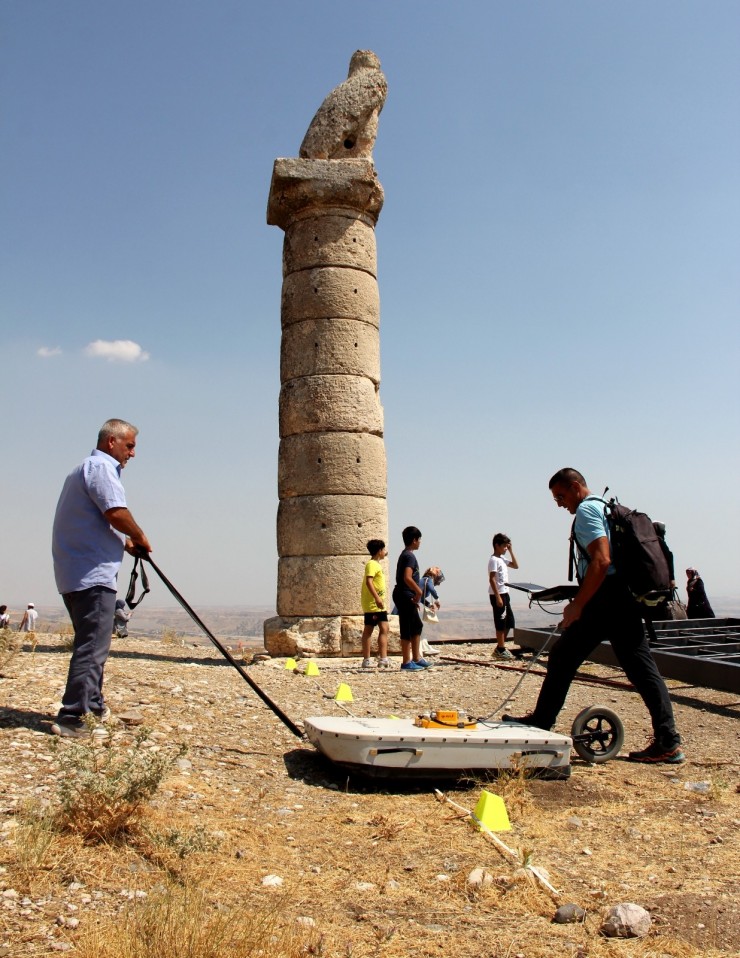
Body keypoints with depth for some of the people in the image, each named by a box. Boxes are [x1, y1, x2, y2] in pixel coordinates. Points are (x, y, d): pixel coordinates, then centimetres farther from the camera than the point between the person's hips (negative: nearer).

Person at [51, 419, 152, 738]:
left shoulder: (85, 467, 23)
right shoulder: (101, 466, -9)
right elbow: (116, 512, -23)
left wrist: (124, 543, 16)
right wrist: (139, 539, -7)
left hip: (74, 575, 11)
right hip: (92, 575, -11)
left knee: (90, 643, 19)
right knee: (92, 647, -9)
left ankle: (93, 703, 29)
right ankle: (70, 718, -8)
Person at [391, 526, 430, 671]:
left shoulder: (405, 555, 17)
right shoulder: (410, 556, -15)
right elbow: (407, 578, -28)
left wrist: (415, 595, 22)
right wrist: (419, 591, -19)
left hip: (405, 596, 11)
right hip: (406, 596, -11)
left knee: (417, 626, 18)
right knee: (407, 630, -4)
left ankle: (416, 658, 24)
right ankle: (406, 663, 2)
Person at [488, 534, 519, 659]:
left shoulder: (502, 559, 15)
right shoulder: (494, 560, -13)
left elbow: (516, 566, 24)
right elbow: (492, 579, -19)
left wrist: (511, 551, 14)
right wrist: (498, 597, -22)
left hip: (505, 594, 10)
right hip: (497, 594, -10)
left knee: (509, 622, 13)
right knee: (501, 623, -4)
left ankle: (500, 648, 20)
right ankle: (500, 650, 3)